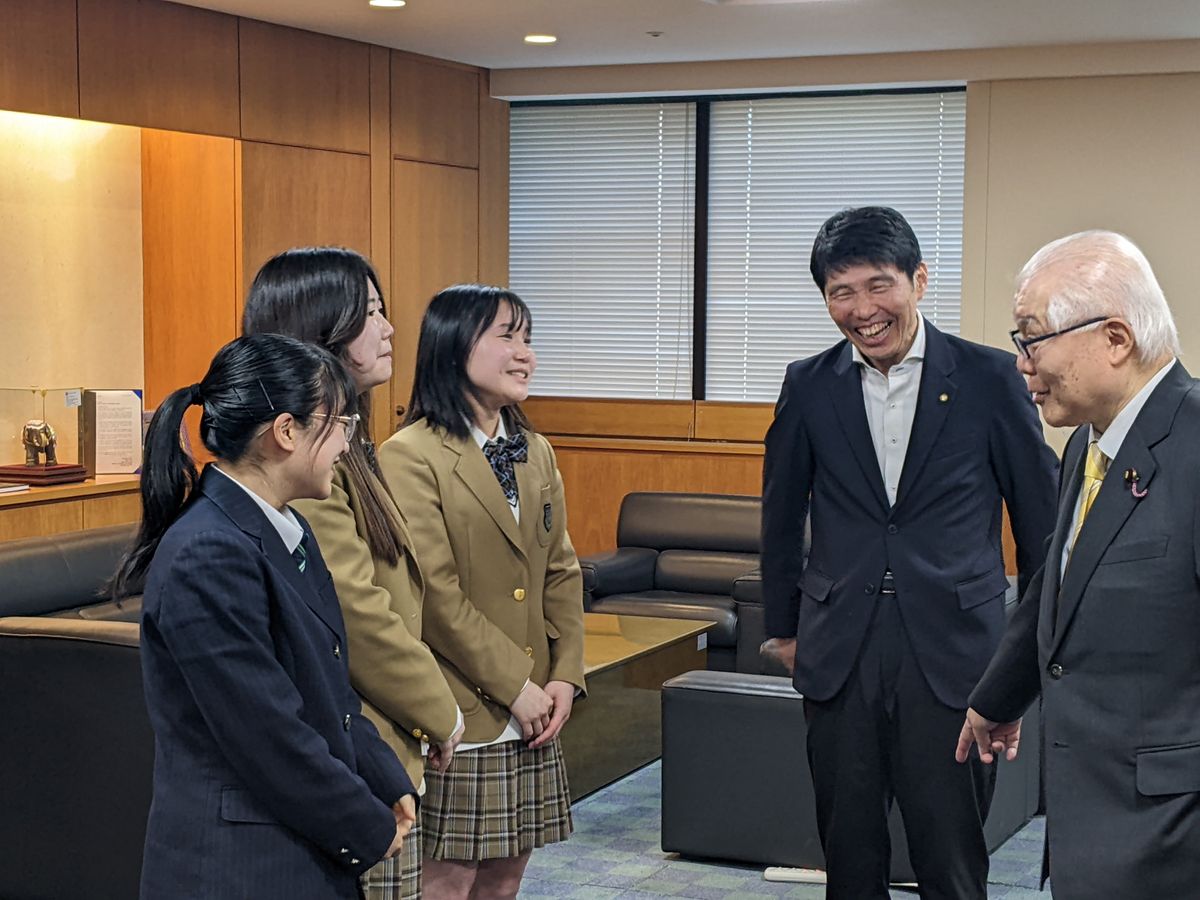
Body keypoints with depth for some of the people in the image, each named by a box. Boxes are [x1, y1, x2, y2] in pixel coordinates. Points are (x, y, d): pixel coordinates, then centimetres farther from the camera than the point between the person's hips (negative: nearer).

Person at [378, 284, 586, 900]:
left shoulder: (535, 453, 13)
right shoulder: (410, 456, -12)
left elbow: (560, 571, 13)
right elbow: (435, 594, -17)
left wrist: (565, 675, 0)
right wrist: (514, 686, -14)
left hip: (531, 715, 7)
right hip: (460, 715, -7)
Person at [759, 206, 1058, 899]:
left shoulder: (990, 378, -3)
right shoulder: (808, 387, 4)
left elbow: (1040, 515, 4)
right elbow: (782, 517, 15)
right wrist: (784, 628, 17)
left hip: (954, 658, -2)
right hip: (840, 656, 3)